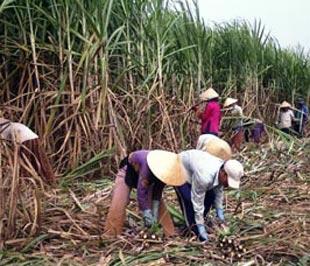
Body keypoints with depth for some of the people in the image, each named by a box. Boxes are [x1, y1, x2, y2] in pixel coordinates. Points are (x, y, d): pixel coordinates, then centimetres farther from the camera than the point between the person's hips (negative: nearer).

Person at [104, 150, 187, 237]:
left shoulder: (165, 169, -24)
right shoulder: (147, 166, -45)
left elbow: (158, 190, -14)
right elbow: (141, 192, -41)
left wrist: (155, 210, -19)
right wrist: (146, 213, -39)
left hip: (148, 176, 5)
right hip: (128, 172, -5)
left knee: (160, 206, -3)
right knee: (117, 206, -19)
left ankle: (170, 235, 2)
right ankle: (111, 235, -10)